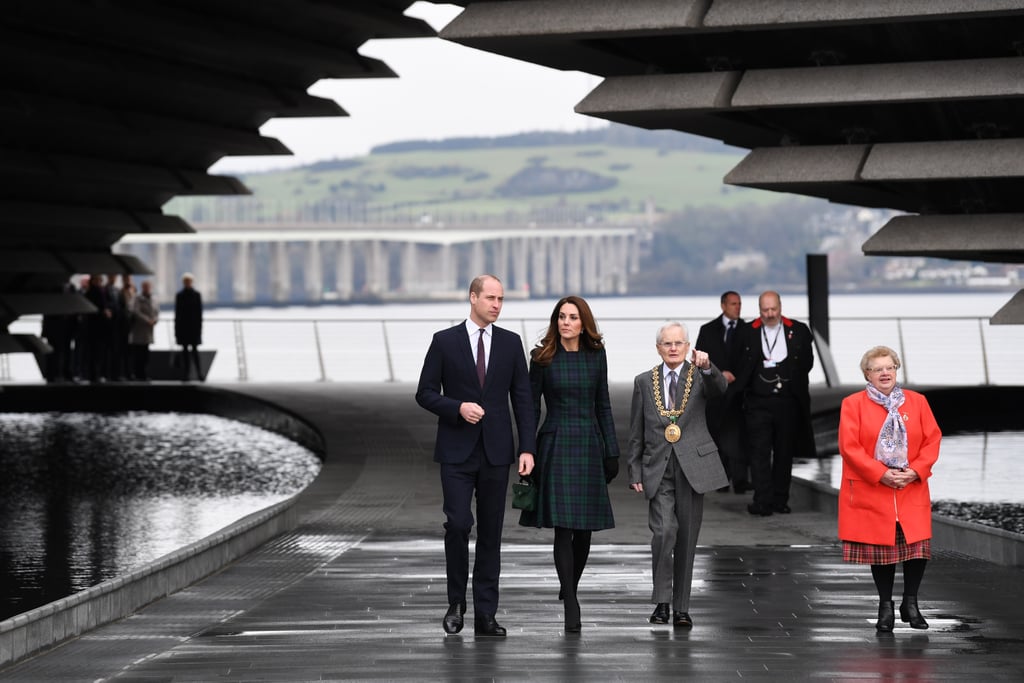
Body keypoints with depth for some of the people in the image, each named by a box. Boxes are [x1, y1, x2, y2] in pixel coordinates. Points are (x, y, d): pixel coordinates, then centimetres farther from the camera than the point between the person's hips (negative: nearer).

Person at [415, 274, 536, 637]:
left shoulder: (511, 343, 7)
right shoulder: (445, 341, 0)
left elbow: (522, 399, 6)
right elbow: (425, 393, 1)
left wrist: (527, 448, -2)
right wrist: (459, 408, -16)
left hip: (495, 451, 2)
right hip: (457, 450, -2)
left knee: (491, 532, 3)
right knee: (458, 524, -11)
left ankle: (485, 614, 6)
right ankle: (456, 603, 7)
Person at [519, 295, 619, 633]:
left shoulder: (596, 355, 6)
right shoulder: (543, 357, -1)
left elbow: (603, 406, 10)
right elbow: (531, 407, 1)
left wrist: (612, 451, 7)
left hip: (589, 444, 3)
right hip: (556, 444, -3)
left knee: (584, 528, 6)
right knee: (563, 527, -10)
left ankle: (570, 588, 28)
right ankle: (571, 605, -10)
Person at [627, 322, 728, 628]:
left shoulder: (699, 375, 3)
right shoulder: (644, 382, 7)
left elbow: (720, 388, -21)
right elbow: (636, 433, 10)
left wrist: (707, 366, -41)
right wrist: (635, 473, 5)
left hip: (692, 467, 0)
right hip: (658, 470, 0)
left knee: (687, 538, 4)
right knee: (664, 531, -18)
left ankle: (681, 608, 13)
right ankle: (661, 600, -7)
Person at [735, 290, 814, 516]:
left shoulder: (798, 331, 5)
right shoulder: (748, 333, 3)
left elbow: (807, 362, 7)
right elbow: (740, 365, 8)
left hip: (787, 402, 1)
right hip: (758, 402, -1)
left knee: (785, 452, 7)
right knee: (759, 451, -7)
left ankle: (780, 499, 16)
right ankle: (762, 501, -9)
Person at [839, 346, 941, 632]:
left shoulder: (917, 402, 9)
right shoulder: (852, 404, 0)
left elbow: (932, 439, 5)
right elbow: (849, 446, -8)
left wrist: (915, 471, -11)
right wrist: (881, 474, -16)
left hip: (912, 490, 2)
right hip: (871, 491, -2)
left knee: (917, 546, -5)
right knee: (880, 549, 2)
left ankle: (910, 603, 10)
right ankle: (885, 607, 14)